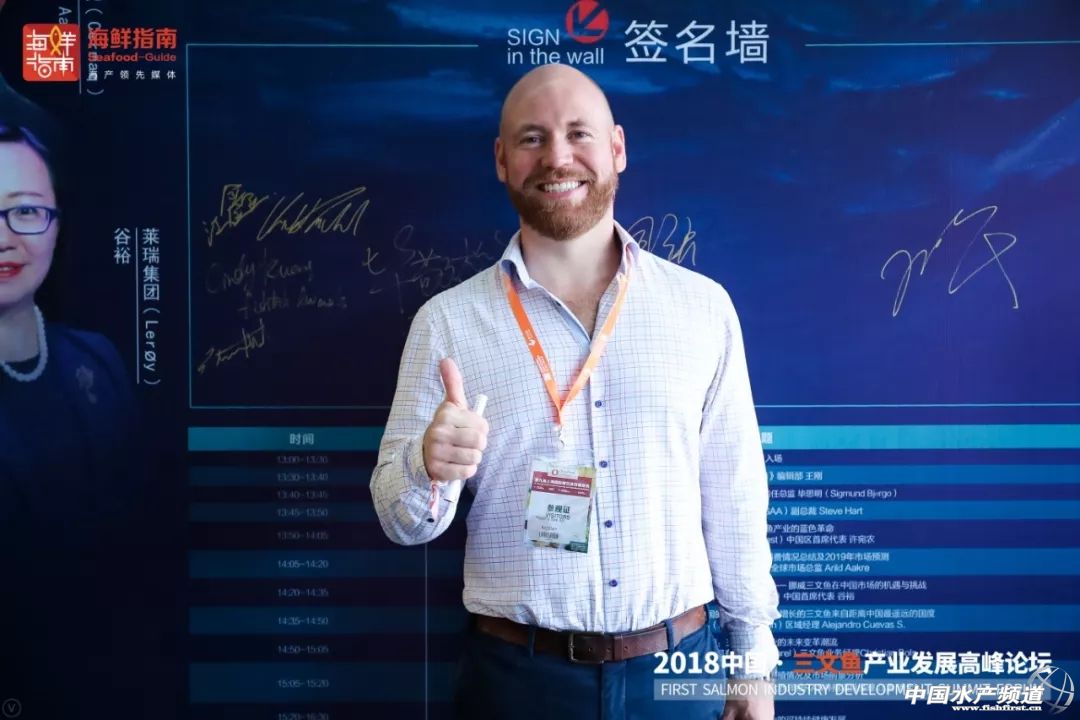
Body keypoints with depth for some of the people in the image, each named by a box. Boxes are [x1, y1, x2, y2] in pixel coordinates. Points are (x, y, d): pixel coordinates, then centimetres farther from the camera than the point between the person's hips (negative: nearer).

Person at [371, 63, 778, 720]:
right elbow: (402, 519, -3)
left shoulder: (703, 307, -2)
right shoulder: (447, 322, -6)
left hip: (676, 666, 2)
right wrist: (429, 469, -24)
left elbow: (735, 495, 3)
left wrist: (754, 656, 5)